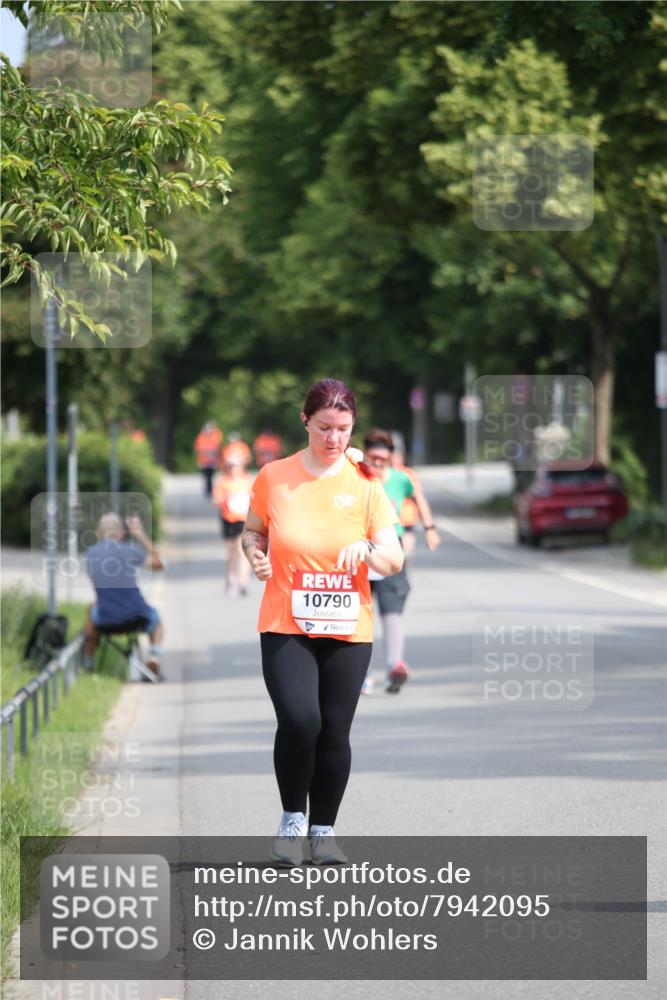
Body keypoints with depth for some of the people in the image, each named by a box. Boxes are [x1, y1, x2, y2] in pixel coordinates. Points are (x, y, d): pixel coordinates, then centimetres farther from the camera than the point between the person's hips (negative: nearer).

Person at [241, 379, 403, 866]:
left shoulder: (365, 483, 1)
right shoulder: (274, 477, 1)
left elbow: (394, 560, 0)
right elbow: (252, 530, 17)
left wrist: (368, 549, -22)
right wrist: (255, 552, -5)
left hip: (348, 630, 1)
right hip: (285, 627, -1)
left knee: (335, 733, 1)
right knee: (299, 719, -19)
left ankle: (324, 830, 19)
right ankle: (292, 819, 3)